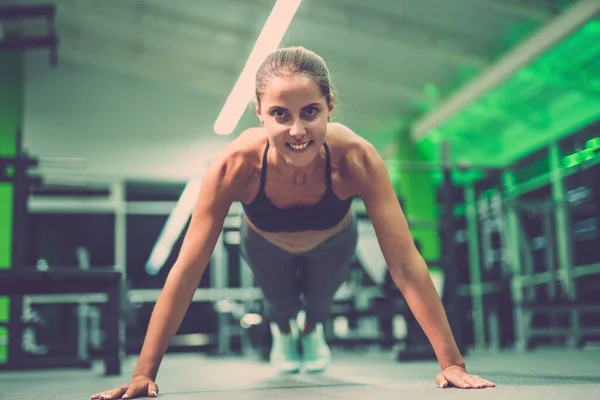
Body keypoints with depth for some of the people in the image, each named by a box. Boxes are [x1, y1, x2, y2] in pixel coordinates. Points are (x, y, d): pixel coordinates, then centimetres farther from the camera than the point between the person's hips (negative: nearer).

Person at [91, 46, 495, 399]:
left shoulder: (356, 159, -43)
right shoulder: (236, 165, -43)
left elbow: (406, 264, -40)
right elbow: (187, 270, -39)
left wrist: (452, 363, -41)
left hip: (333, 243, 1)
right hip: (266, 246, 0)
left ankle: (314, 331, 59)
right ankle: (284, 332, 55)